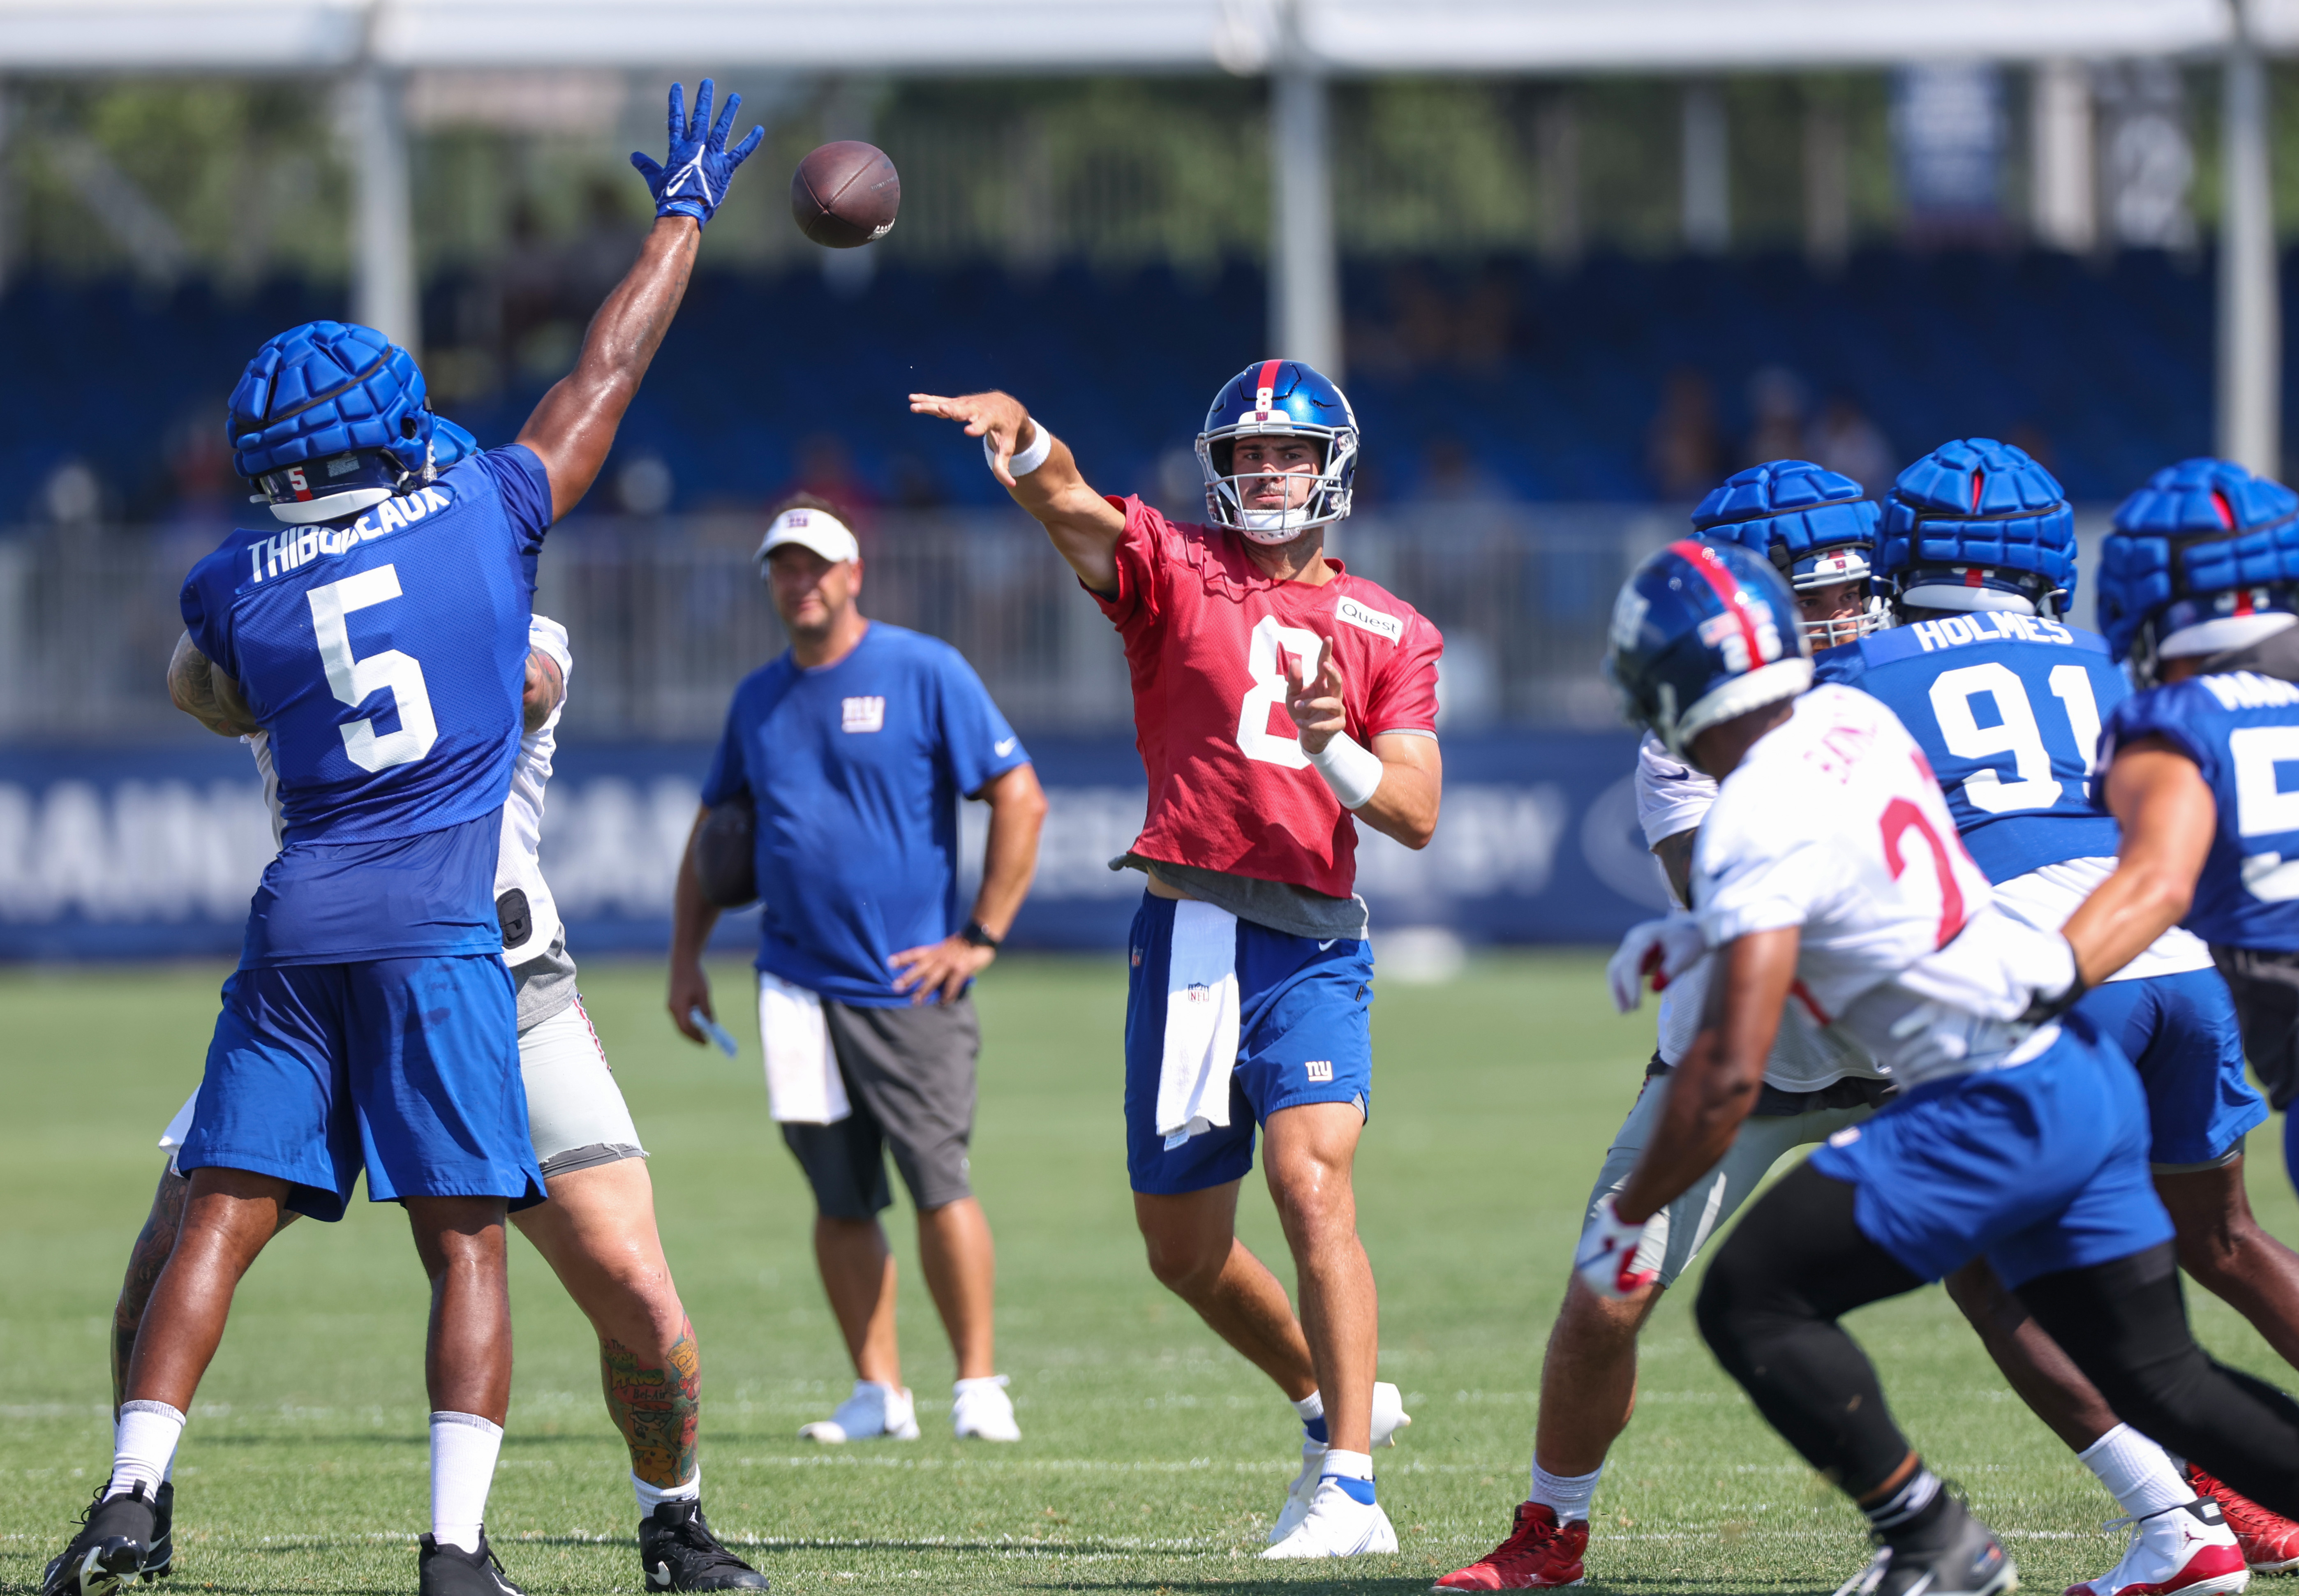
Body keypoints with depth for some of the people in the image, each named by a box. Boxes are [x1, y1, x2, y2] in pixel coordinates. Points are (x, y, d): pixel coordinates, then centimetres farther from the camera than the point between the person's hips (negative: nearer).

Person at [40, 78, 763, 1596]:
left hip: (295, 927, 2)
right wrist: (684, 216, 22)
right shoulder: (484, 522, -1)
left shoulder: (233, 588, 5)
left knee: (221, 1222, 5)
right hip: (435, 931, -2)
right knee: (466, 1243, 0)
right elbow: (606, 375, 10)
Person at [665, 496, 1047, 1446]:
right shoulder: (758, 699, 14)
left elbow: (1021, 800, -4)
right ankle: (879, 1394, 9)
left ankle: (978, 1385, -1)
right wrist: (685, 959, 14)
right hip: (799, 987, 5)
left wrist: (981, 937, -9)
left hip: (910, 986, -5)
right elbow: (713, 834, 23)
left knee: (938, 1184, -9)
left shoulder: (924, 674, -2)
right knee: (840, 1199, 3)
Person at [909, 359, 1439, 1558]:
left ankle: (1349, 1485, -20)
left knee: (1312, 1188, -21)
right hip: (1184, 934, 2)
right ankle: (1331, 1401, 34)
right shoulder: (1174, 571, 6)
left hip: (1310, 944, -2)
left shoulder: (1390, 636, 9)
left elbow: (1416, 818, 2)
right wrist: (1020, 434, -37)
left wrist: (1334, 747, -18)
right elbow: (1068, 507, -14)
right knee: (1183, 1247, 10)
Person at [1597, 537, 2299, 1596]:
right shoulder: (1849, 718, 7)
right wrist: (1701, 938, 26)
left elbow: (1730, 1074, -22)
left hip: (1995, 1111, -9)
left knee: (1750, 1301, -5)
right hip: (2087, 1075, 9)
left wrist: (1628, 1217, -11)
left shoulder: (1759, 825, -18)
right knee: (2158, 1382, 14)